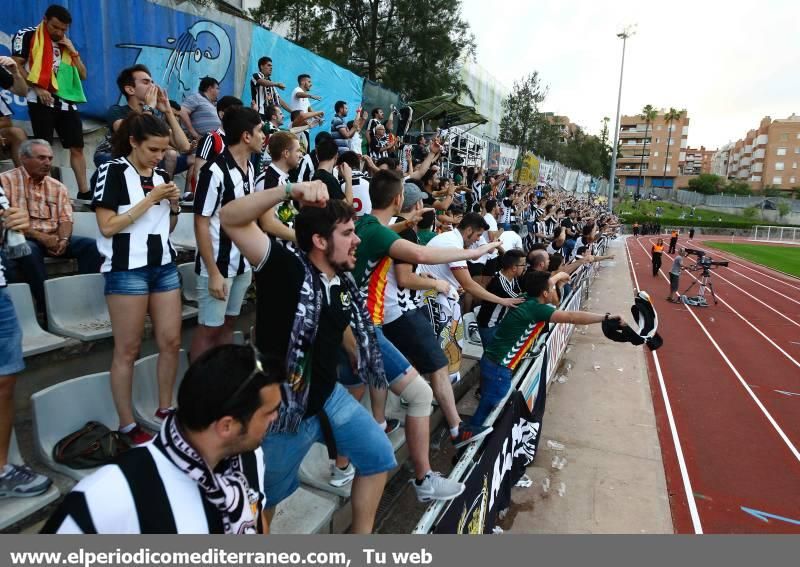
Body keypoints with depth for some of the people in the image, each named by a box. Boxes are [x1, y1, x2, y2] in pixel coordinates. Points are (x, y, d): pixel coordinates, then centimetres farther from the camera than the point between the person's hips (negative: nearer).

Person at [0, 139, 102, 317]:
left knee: (92, 246, -19)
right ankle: (48, 308, -29)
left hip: (53, 238, 4)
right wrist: (40, 237, -19)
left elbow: (66, 219, 5)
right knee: (30, 251, -38)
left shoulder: (58, 187, 13)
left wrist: (63, 240, -17)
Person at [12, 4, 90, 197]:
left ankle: (84, 192, 4)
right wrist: (37, 88, -14)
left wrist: (73, 51, 5)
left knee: (77, 148, 1)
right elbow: (16, 65, -3)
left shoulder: (66, 44, 19)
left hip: (67, 101, 5)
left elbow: (83, 75, 16)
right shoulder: (27, 36, 3)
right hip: (42, 101, -5)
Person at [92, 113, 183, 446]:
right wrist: (150, 199, -13)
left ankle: (165, 409, 22)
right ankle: (127, 425, 13)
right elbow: (107, 227, -12)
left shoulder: (162, 175, 13)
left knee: (171, 342, 6)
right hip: (127, 269, -6)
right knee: (127, 350, 1)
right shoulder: (113, 171, -4)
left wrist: (174, 206, 0)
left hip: (164, 266, 6)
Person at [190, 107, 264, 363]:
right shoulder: (215, 171, -17)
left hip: (243, 263, 7)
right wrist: (213, 273, -18)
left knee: (228, 324, 17)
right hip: (218, 266, -7)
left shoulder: (250, 167, 5)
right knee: (209, 329, 4)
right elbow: (201, 224, -16)